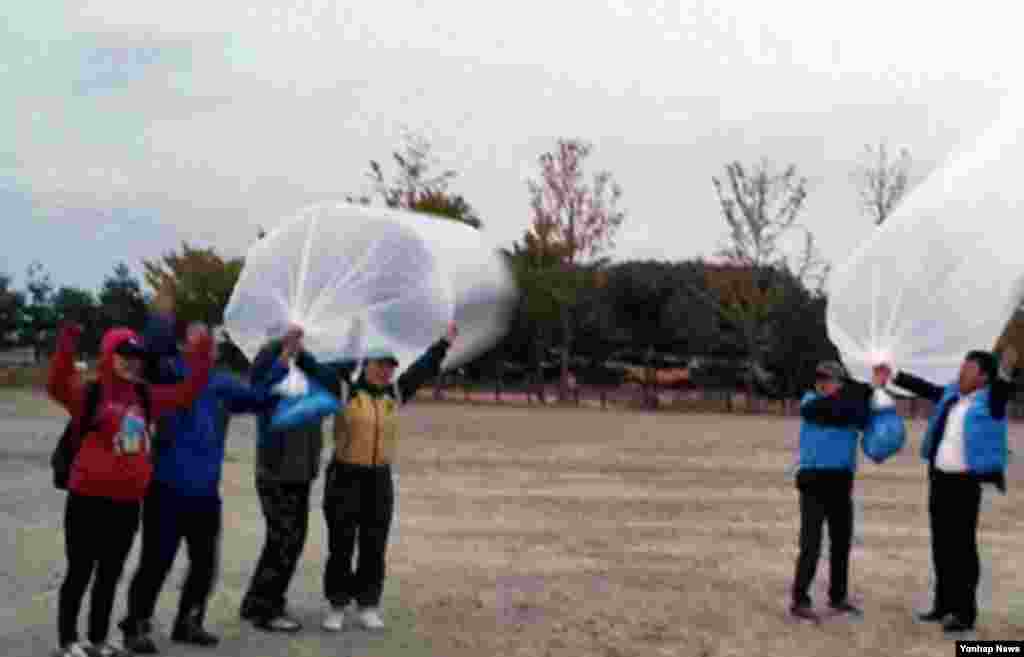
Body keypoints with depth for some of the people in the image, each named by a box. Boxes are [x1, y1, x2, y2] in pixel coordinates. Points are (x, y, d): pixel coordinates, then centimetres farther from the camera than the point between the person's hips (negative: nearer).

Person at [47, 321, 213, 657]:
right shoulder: (89, 391, -7)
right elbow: (56, 386, -27)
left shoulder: (145, 397, 10)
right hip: (89, 498, -6)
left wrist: (200, 355, 6)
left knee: (110, 574, 15)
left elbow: (188, 392, 15)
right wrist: (66, 346, -40)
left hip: (128, 502, 6)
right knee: (80, 572, 5)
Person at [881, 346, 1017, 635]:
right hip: (939, 478, 7)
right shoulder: (953, 394, 11)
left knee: (963, 547, -5)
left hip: (965, 482, -7)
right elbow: (923, 388, 24)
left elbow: (1003, 387, -28)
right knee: (941, 544, 13)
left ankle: (965, 613, 2)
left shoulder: (991, 400, -8)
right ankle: (945, 605, 24)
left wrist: (1007, 370, -47)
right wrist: (894, 375, 29)